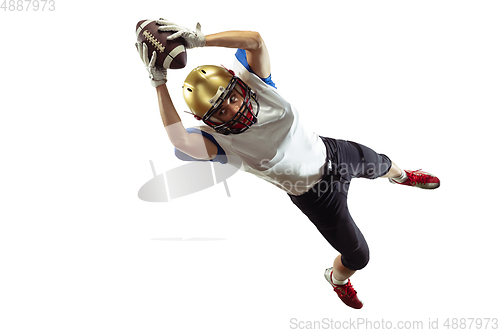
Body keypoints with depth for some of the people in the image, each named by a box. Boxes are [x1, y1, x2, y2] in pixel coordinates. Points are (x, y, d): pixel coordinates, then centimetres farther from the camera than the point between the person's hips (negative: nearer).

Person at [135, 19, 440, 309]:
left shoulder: (257, 85, -22)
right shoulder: (222, 141, -30)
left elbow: (255, 40, -36)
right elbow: (178, 138, -51)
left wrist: (199, 39, -44)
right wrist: (160, 83, -52)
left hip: (330, 152, 4)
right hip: (316, 195, -4)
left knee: (379, 164, 33)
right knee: (358, 257, 8)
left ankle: (402, 176, 75)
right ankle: (338, 279, 49)